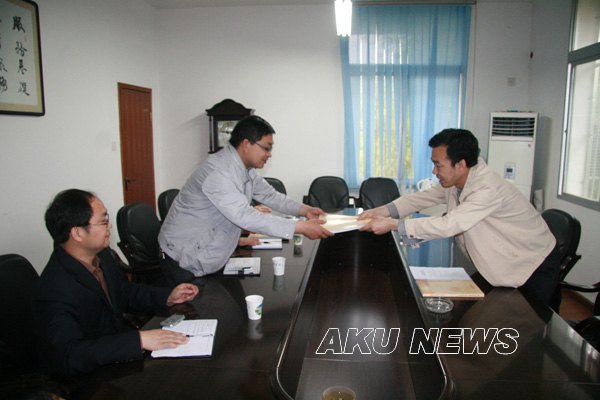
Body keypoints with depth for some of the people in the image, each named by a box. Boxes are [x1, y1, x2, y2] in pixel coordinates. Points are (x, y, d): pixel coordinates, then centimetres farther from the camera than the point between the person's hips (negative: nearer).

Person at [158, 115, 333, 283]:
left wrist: (304, 209, -6)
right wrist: (301, 227, -38)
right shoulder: (218, 172, -30)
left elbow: (270, 195, 10)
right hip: (184, 261, -9)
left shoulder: (246, 168, 1)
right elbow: (245, 216, -38)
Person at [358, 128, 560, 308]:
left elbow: (447, 225, -39)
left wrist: (392, 224, -38)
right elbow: (422, 197, -4)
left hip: (535, 267, -7)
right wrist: (383, 211, -19)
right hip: (501, 265, 8)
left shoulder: (488, 189, -35)